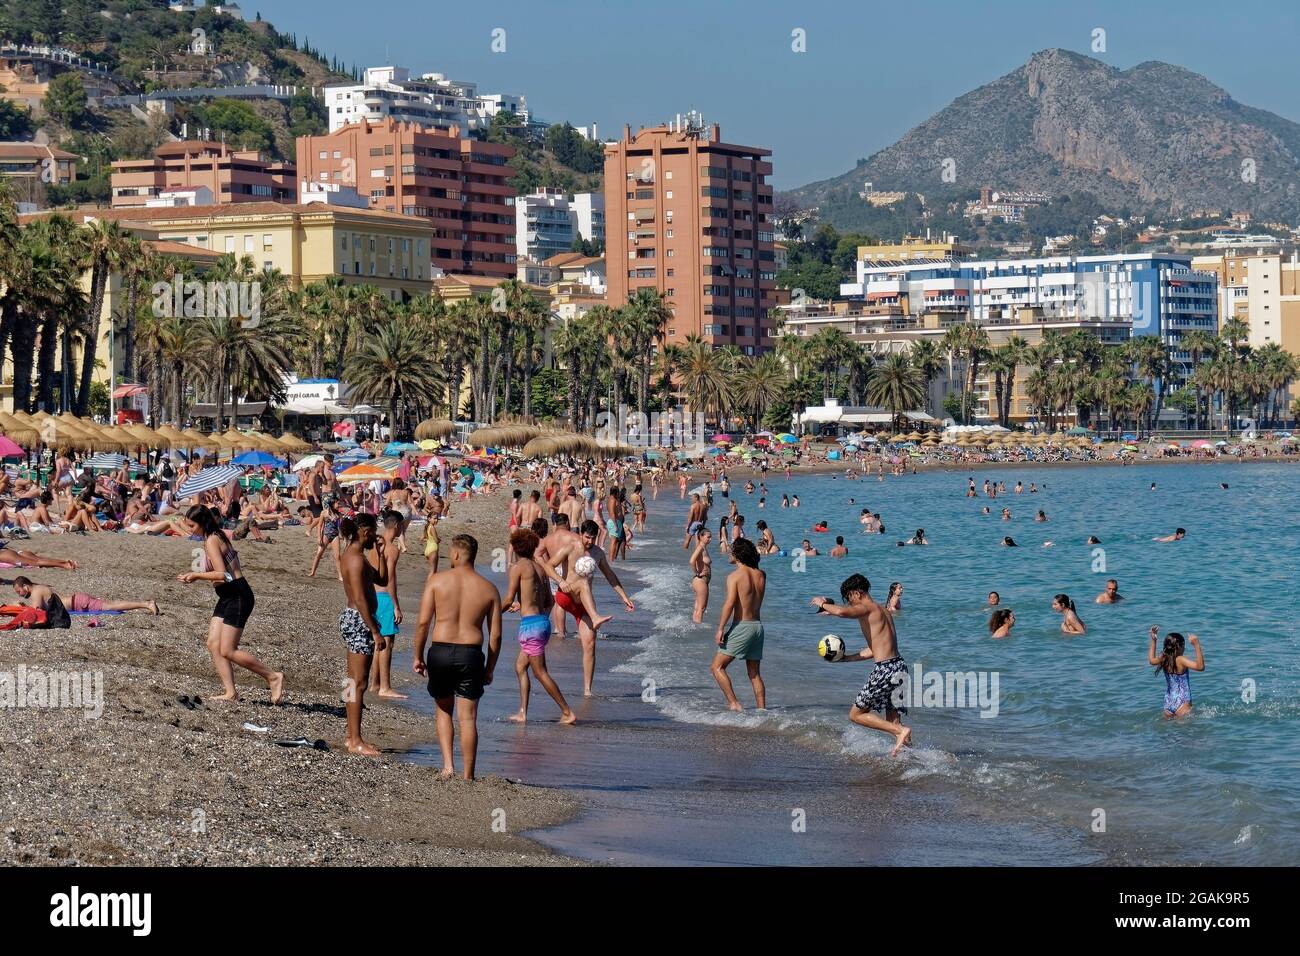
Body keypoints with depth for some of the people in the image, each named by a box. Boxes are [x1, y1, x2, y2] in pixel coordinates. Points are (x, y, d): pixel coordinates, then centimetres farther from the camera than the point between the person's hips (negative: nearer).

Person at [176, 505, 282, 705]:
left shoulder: (211, 541, -16)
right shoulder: (219, 536, 13)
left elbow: (222, 575, -23)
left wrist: (196, 575, -10)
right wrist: (195, 576, 9)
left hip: (238, 596, -10)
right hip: (228, 597, 10)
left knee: (227, 651, -7)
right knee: (213, 645, 5)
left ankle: (273, 676, 2)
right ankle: (230, 692, 4)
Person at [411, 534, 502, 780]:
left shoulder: (437, 580, -2)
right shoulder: (489, 589, 3)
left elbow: (423, 623, -5)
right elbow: (495, 635, 2)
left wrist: (418, 656, 5)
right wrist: (489, 668, 13)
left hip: (440, 651, 0)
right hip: (471, 654, 0)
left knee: (444, 711, 19)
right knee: (468, 718, 6)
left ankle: (447, 764, 7)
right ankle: (468, 776, 8)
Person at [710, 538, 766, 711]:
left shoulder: (734, 576, -11)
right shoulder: (761, 576, 8)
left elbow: (729, 604, -21)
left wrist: (720, 629, -20)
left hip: (741, 626, -7)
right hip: (758, 625, 7)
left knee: (717, 667, 0)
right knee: (755, 674, 14)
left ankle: (734, 704, -10)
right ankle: (762, 709, 9)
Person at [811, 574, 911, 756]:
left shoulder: (866, 609, -6)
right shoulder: (884, 612, 22)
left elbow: (841, 611, -27)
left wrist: (823, 605, -6)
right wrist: (845, 659, 34)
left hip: (885, 670, -9)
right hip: (899, 666, 9)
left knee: (855, 715, 3)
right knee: (892, 721, 14)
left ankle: (900, 731, -11)